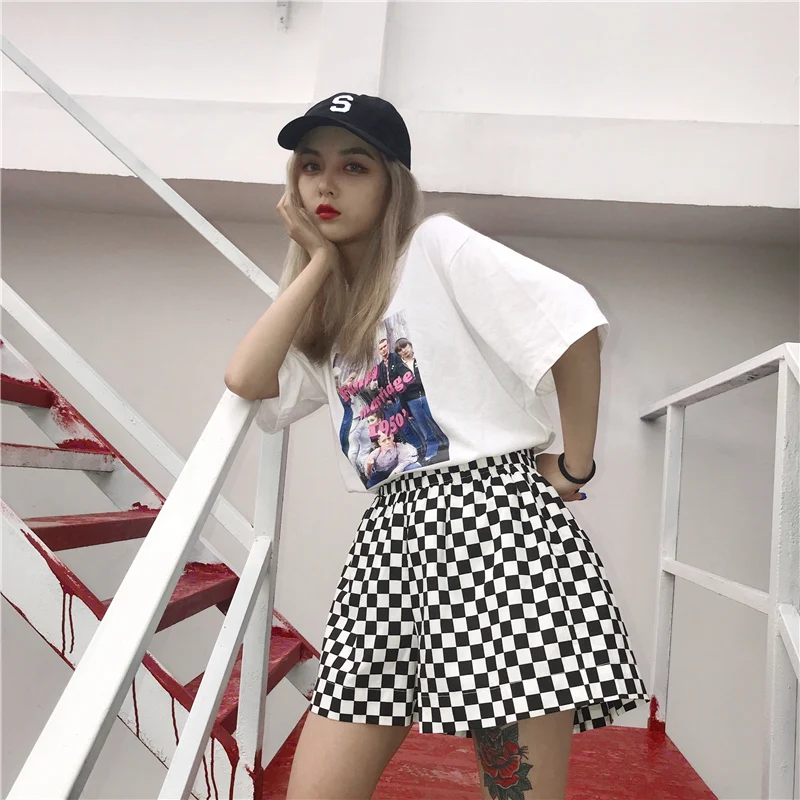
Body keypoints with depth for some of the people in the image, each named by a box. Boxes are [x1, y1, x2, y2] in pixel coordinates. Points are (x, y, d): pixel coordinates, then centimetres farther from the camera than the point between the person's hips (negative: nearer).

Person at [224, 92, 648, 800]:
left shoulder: (436, 245, 2)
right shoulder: (326, 318, 21)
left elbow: (572, 322, -7)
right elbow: (246, 379, 1)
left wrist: (572, 469, -4)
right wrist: (320, 261, 7)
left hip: (492, 511, -5)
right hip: (393, 532, 6)